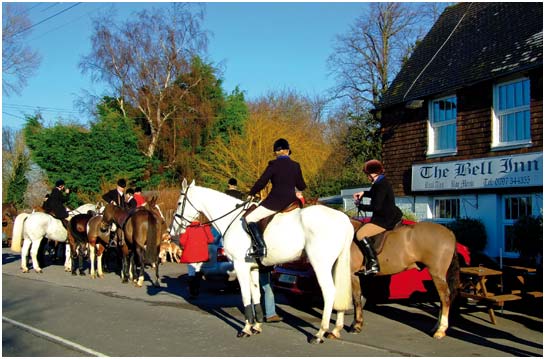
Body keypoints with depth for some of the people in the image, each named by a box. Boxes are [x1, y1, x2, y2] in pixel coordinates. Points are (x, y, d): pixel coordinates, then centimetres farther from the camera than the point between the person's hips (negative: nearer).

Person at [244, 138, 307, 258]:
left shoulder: (274, 164, -5)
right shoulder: (296, 165, 8)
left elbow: (261, 182, -6)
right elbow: (301, 186, 15)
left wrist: (251, 193, 10)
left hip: (276, 201, -6)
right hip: (292, 201, 6)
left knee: (249, 219, -4)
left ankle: (260, 247, -18)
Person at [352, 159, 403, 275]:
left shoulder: (381, 185, -20)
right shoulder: (382, 182, 11)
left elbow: (376, 207, -24)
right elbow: (375, 194, 32)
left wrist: (360, 206, -11)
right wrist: (363, 193, 16)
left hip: (385, 220, -11)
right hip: (389, 216, 11)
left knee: (360, 234, -18)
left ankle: (373, 264, -21)